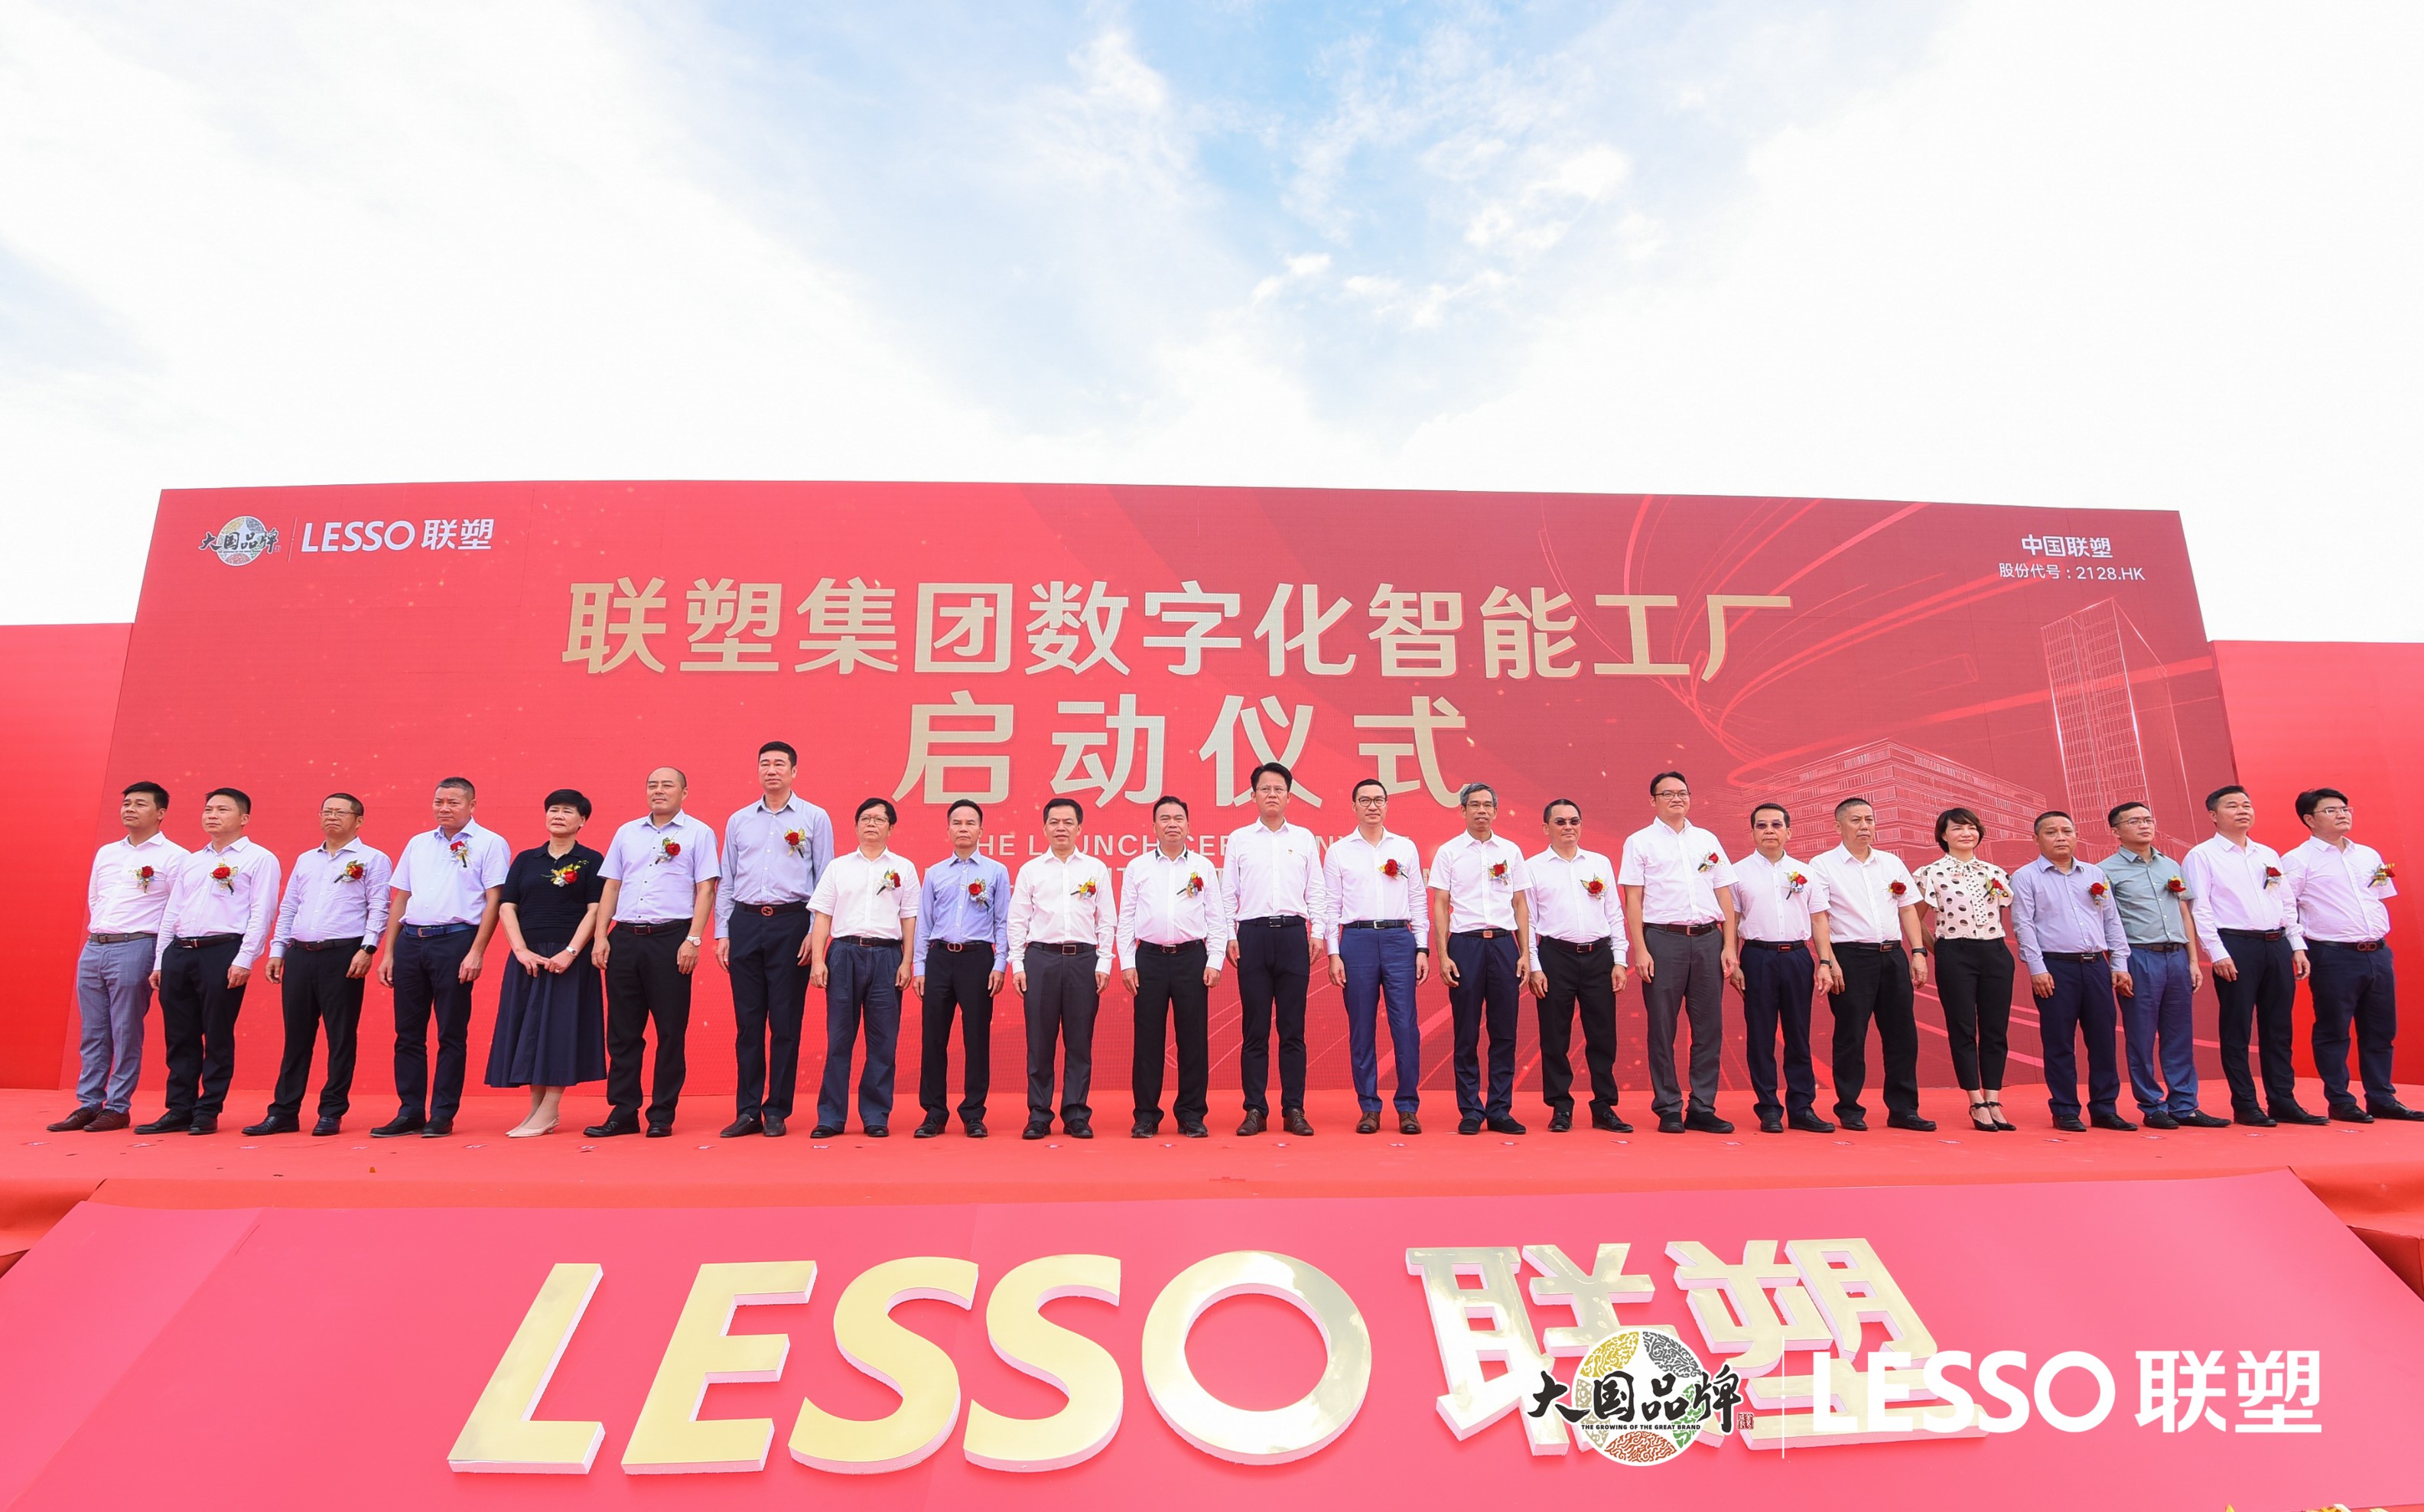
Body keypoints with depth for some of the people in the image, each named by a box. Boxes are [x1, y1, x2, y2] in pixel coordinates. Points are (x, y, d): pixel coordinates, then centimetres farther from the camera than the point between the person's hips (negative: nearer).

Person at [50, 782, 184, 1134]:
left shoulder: (173, 856, -5)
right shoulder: (105, 853, 16)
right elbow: (93, 898, 25)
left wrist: (162, 954, -9)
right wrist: (98, 934, 14)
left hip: (134, 949, -7)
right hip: (93, 948, 7)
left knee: (126, 1035, -2)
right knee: (92, 1033, 10)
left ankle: (118, 1108, 6)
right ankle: (88, 1105, 17)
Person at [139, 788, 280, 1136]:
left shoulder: (259, 859, 0)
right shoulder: (189, 861, 20)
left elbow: (261, 913, -8)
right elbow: (171, 913, 20)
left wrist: (244, 960, -16)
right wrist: (159, 962, 13)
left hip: (222, 952, -6)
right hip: (178, 952, 6)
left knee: (217, 1037, -1)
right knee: (179, 1037, 9)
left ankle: (207, 1112, 7)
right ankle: (179, 1110, 17)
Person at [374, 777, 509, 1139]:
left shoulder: (489, 843, 0)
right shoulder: (417, 843, 16)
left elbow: (493, 901, -6)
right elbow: (400, 899, 17)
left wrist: (476, 952, -14)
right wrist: (388, 952, 11)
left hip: (454, 940, -5)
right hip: (410, 942, 6)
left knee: (451, 1034, 0)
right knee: (408, 1033, 9)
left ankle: (442, 1115, 8)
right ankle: (410, 1112, 18)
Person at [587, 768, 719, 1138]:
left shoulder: (698, 833, 2)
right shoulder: (627, 832, 15)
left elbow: (705, 889, -4)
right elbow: (611, 886, 15)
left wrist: (693, 940, -12)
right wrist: (601, 936, 5)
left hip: (670, 938, -4)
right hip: (625, 938, 4)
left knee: (671, 1031, 1)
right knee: (621, 1030, 7)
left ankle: (662, 1115, 10)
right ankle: (623, 1112, 17)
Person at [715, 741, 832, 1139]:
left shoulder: (815, 818, 3)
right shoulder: (738, 820, 13)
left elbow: (825, 880, 1)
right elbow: (726, 881, 14)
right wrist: (722, 933, 8)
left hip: (791, 923, -3)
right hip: (745, 923, 3)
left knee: (785, 1022, 1)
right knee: (748, 1021, 6)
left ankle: (777, 1112, 11)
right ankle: (748, 1111, 16)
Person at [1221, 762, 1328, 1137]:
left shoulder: (1304, 838, 11)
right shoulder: (1239, 839, 9)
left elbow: (1315, 891, 10)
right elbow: (1228, 893, 8)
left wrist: (1318, 932, 0)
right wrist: (1229, 935, -1)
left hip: (1293, 934, 0)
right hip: (1252, 935, 0)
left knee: (1293, 1028, 3)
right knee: (1254, 1028, 2)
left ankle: (1294, 1110, 10)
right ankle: (1255, 1110, 10)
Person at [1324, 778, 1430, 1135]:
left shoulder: (1405, 848, 11)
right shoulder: (1338, 851, 8)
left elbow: (1418, 901, 10)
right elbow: (1331, 906, 6)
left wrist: (1422, 948, 3)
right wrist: (1333, 953, -1)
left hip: (1399, 938, 1)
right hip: (1357, 939, 0)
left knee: (1406, 1025, -2)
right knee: (1361, 1027, 4)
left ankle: (1408, 1108, 8)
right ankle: (1369, 1108, 14)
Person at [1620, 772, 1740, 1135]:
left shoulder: (1707, 840, 14)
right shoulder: (1640, 842, 4)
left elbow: (1725, 896, 13)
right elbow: (1633, 900, -1)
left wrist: (1729, 946, 4)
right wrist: (1640, 950, -9)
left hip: (1708, 939, 3)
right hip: (1663, 940, -3)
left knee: (1709, 1026, 5)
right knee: (1662, 1028, 1)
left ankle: (1703, 1108, 14)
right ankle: (1668, 1109, 10)